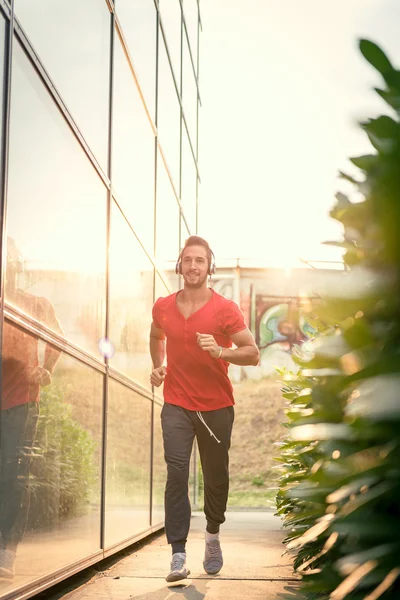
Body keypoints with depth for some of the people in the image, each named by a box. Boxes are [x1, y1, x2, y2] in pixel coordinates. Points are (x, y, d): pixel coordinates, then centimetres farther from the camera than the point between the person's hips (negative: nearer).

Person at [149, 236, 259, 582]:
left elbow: (252, 353, -10)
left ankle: (213, 534, 39)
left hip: (216, 407, -1)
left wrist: (220, 352, -27)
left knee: (216, 477, 11)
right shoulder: (163, 307, 2)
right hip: (176, 406, 1)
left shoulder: (225, 309, -9)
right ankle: (178, 555, -13)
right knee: (176, 473, -14)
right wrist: (157, 366, 10)